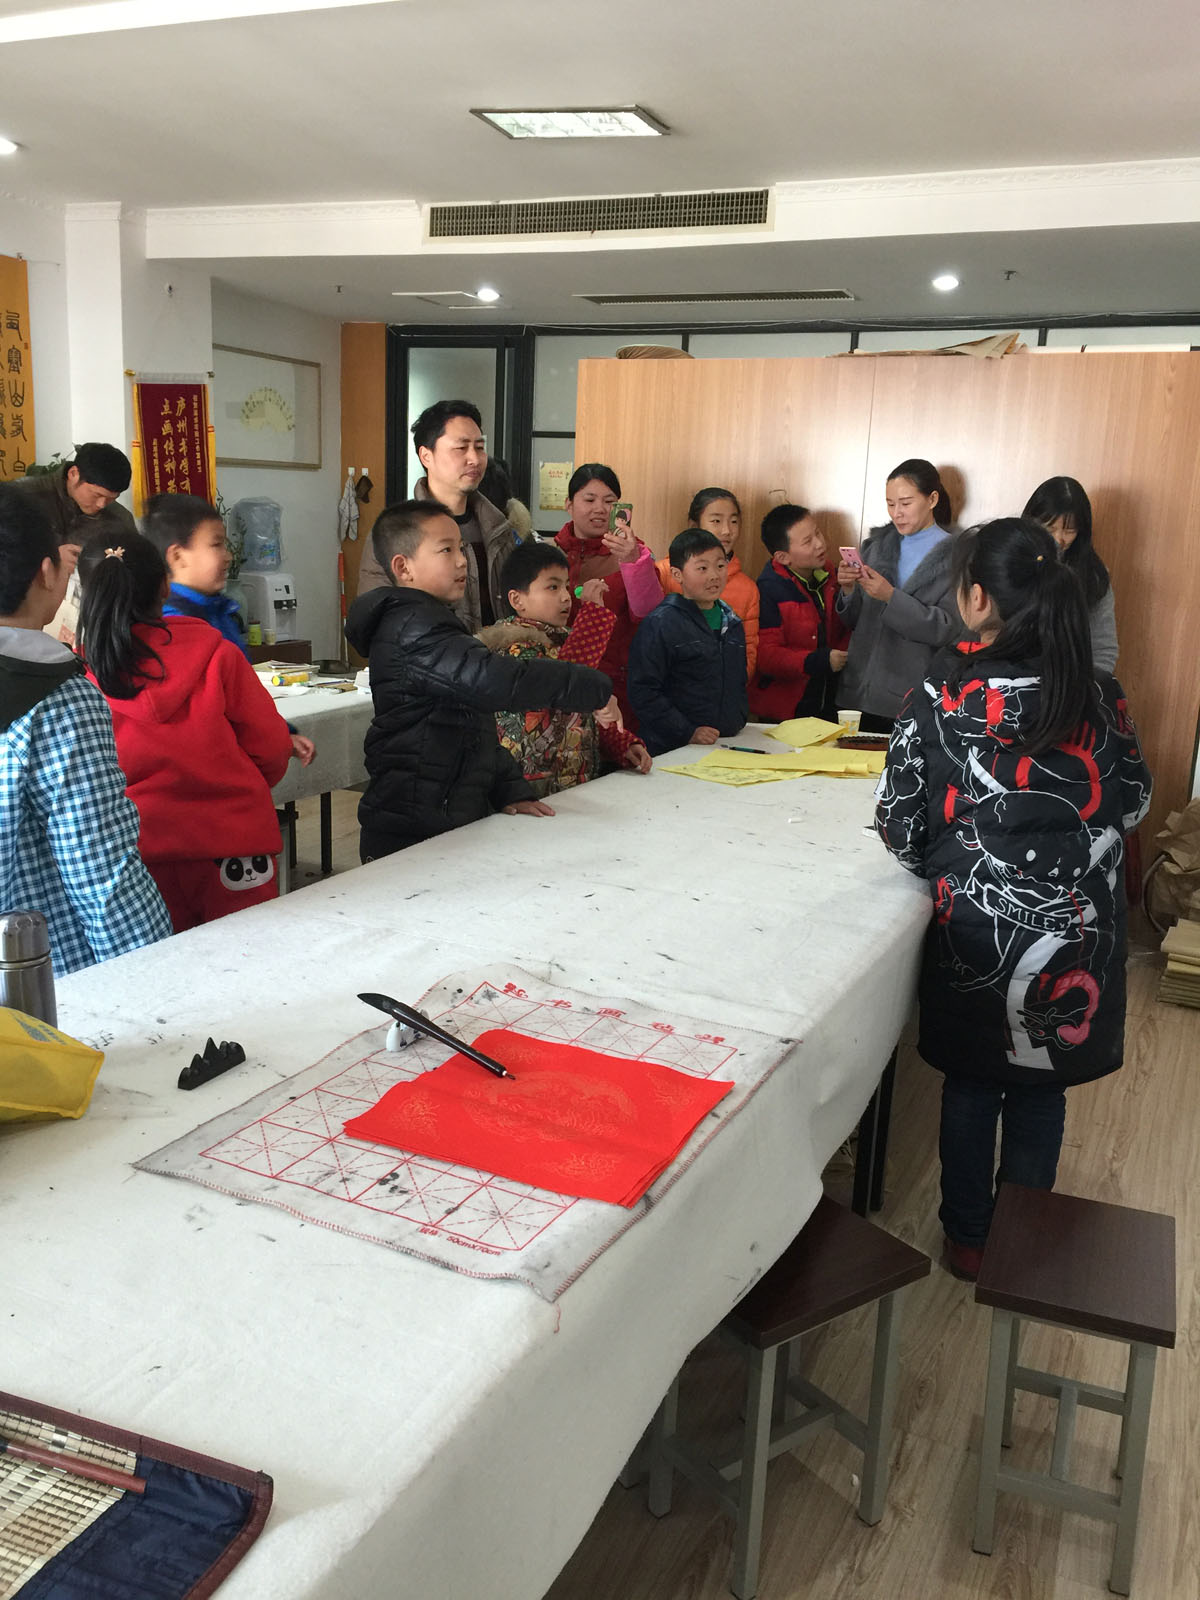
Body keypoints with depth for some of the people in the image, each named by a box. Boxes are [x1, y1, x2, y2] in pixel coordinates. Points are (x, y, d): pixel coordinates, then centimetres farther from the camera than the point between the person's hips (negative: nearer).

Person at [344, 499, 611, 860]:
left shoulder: (429, 625, 19)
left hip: (451, 824, 10)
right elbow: (495, 682, -31)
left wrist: (512, 792, 10)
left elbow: (477, 728, 21)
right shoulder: (414, 632, -16)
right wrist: (594, 688, -25)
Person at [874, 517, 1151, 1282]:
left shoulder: (941, 695, -13)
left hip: (975, 928, -2)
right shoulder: (1099, 696, -5)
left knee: (971, 1083, 19)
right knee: (1041, 1089, 20)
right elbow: (1133, 802, 7)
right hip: (1075, 934, 2)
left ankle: (968, 1239, 33)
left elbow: (901, 826, -11)